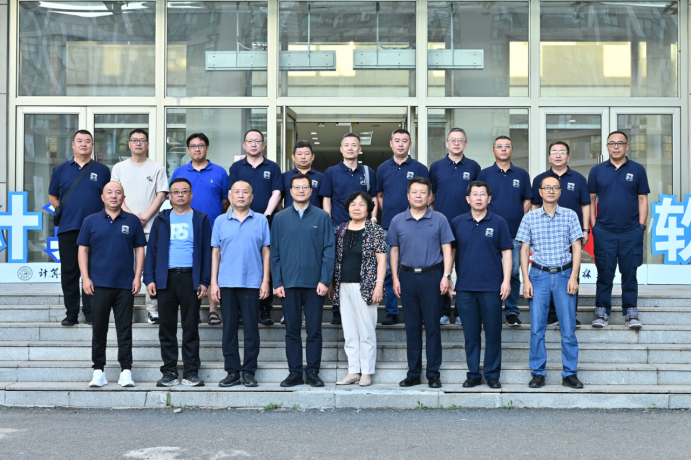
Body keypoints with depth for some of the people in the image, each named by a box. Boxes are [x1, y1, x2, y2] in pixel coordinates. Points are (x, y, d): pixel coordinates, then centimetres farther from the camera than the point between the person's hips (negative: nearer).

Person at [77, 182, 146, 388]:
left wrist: (137, 277, -1)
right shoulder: (91, 221, 6)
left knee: (125, 329, 2)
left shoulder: (132, 221, 6)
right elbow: (83, 249, 6)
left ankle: (126, 371, 7)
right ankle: (98, 371, 12)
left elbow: (139, 249, 7)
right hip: (99, 284, 0)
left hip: (125, 285, 0)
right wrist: (85, 277, -3)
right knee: (99, 329, 5)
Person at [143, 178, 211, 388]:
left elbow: (207, 252, 4)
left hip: (190, 278, -2)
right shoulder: (161, 220, 13)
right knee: (166, 327, 4)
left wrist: (204, 281, -5)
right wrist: (149, 279, -1)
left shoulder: (201, 219, 8)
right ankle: (169, 371, 11)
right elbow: (151, 250, 10)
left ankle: (191, 372, 7)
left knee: (191, 327, 2)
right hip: (166, 278, 2)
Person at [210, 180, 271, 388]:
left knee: (251, 328, 2)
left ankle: (249, 372, 10)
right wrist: (213, 282, 3)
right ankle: (232, 371, 12)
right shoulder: (220, 222, 8)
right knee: (229, 328, 5)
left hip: (252, 283, -1)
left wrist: (265, 281, -2)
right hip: (226, 283, 1)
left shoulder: (261, 221, 5)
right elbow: (215, 252, 8)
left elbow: (266, 252, 4)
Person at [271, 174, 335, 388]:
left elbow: (329, 250, 0)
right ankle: (295, 372, 14)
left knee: (314, 330, 3)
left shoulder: (322, 217, 3)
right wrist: (277, 282, -1)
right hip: (289, 283, 1)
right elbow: (274, 253, 7)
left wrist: (325, 280, -8)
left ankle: (313, 372, 11)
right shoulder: (280, 218, 7)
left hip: (314, 283, -1)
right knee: (292, 330, 6)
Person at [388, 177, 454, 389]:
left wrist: (446, 276, -8)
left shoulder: (439, 219, 2)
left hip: (432, 276, -2)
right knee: (412, 327, 7)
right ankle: (413, 373, 14)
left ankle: (433, 373, 7)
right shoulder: (398, 221, 7)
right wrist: (395, 278, 3)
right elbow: (394, 251, 10)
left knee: (432, 326, 0)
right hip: (407, 277, 2)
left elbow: (447, 250, 1)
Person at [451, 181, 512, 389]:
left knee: (493, 333, 3)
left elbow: (506, 253, 2)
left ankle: (492, 374, 13)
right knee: (470, 333, 7)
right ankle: (473, 374, 16)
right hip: (465, 287, 2)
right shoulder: (457, 223, 7)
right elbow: (451, 251, 11)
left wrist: (506, 280, -6)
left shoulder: (498, 223, 2)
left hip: (492, 287, -1)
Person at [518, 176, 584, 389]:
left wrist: (573, 277, -6)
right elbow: (524, 250, 5)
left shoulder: (570, 216, 3)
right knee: (537, 328, 1)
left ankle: (570, 373, 10)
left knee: (568, 327, 1)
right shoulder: (530, 218, 4)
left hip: (564, 275, 0)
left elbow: (577, 248, 3)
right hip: (539, 275, 0)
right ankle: (538, 373, 10)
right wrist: (526, 280, -2)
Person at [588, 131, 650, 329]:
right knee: (604, 273, 4)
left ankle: (631, 312, 12)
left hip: (631, 232, 0)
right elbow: (590, 199, 7)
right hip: (604, 232, 0)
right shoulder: (597, 171, 6)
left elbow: (643, 199, 5)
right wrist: (593, 225, 0)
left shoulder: (637, 170, 4)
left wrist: (641, 226, -2)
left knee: (629, 273, 4)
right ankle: (601, 312, 11)